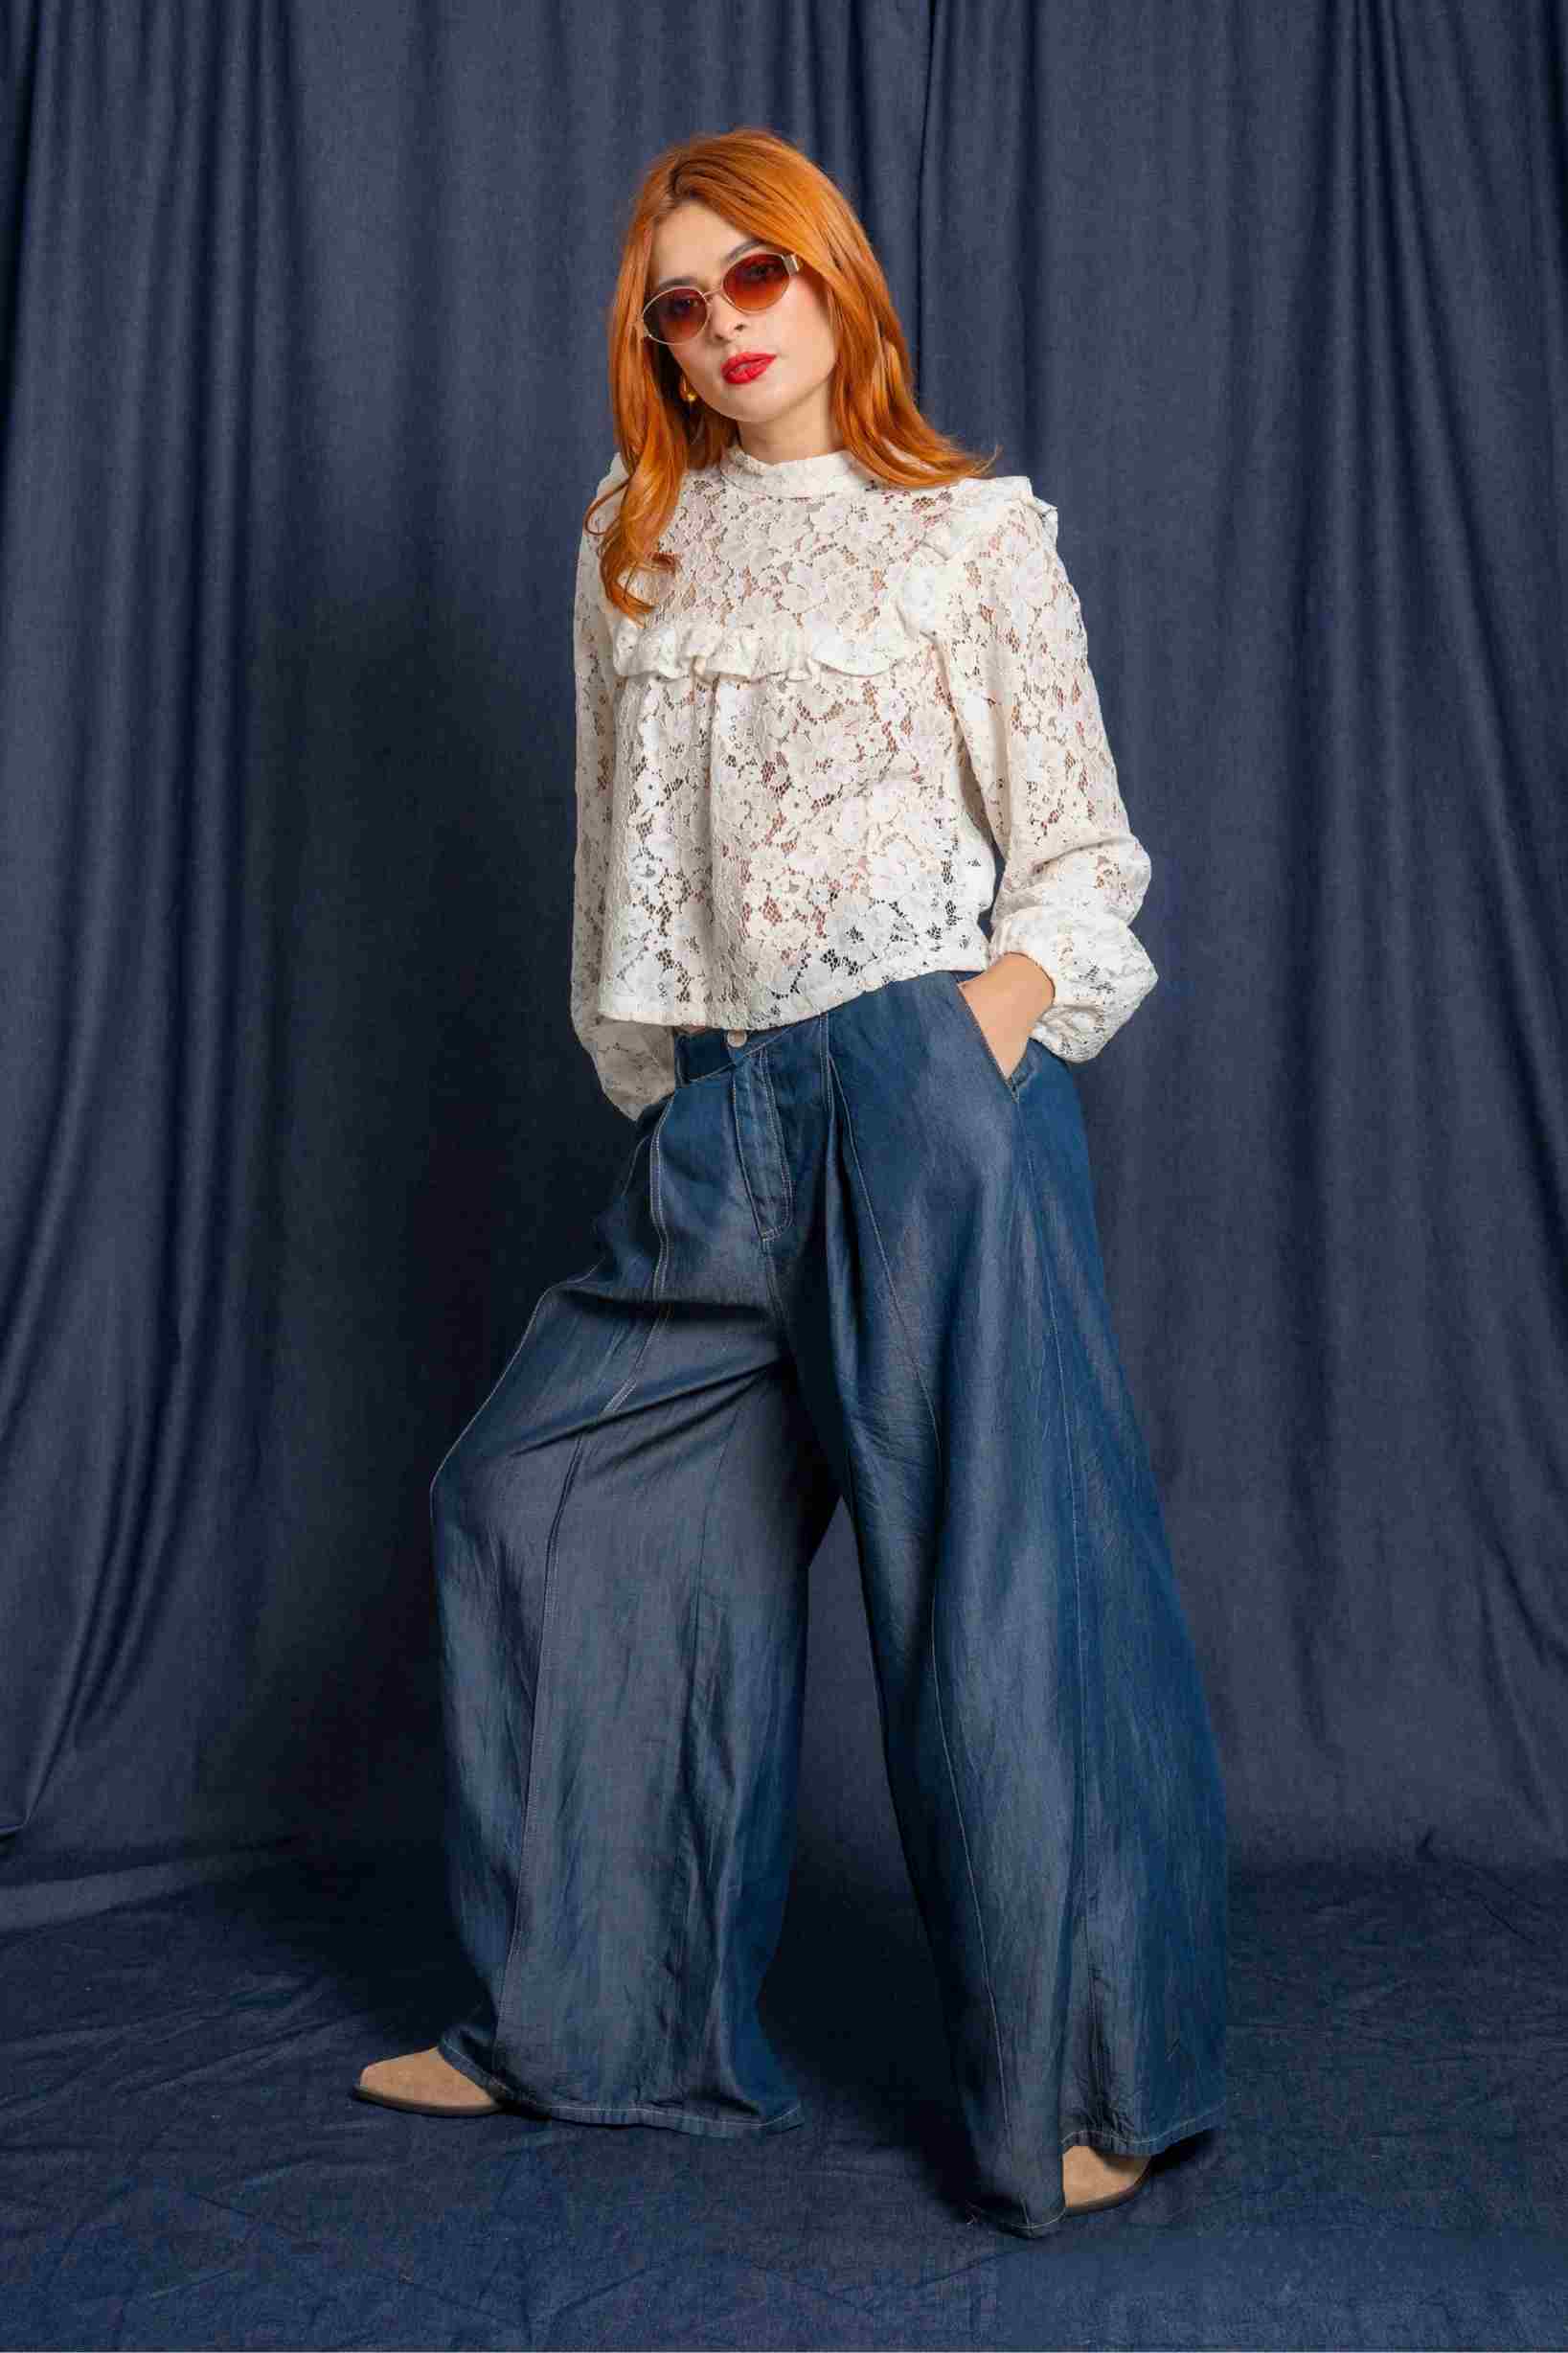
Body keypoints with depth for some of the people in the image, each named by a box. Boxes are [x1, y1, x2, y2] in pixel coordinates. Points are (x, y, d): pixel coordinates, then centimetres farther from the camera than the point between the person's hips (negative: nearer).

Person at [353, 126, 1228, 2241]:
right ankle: (590, 2023, 22)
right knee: (534, 1492, 6)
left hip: (921, 1068, -6)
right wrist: (665, 1094, 13)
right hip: (720, 1111, 6)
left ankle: (1086, 2090, 12)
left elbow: (1078, 853, 1)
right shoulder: (635, 543, 15)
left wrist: (983, 1035, -15)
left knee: (981, 1566, -5)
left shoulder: (972, 531, 3)